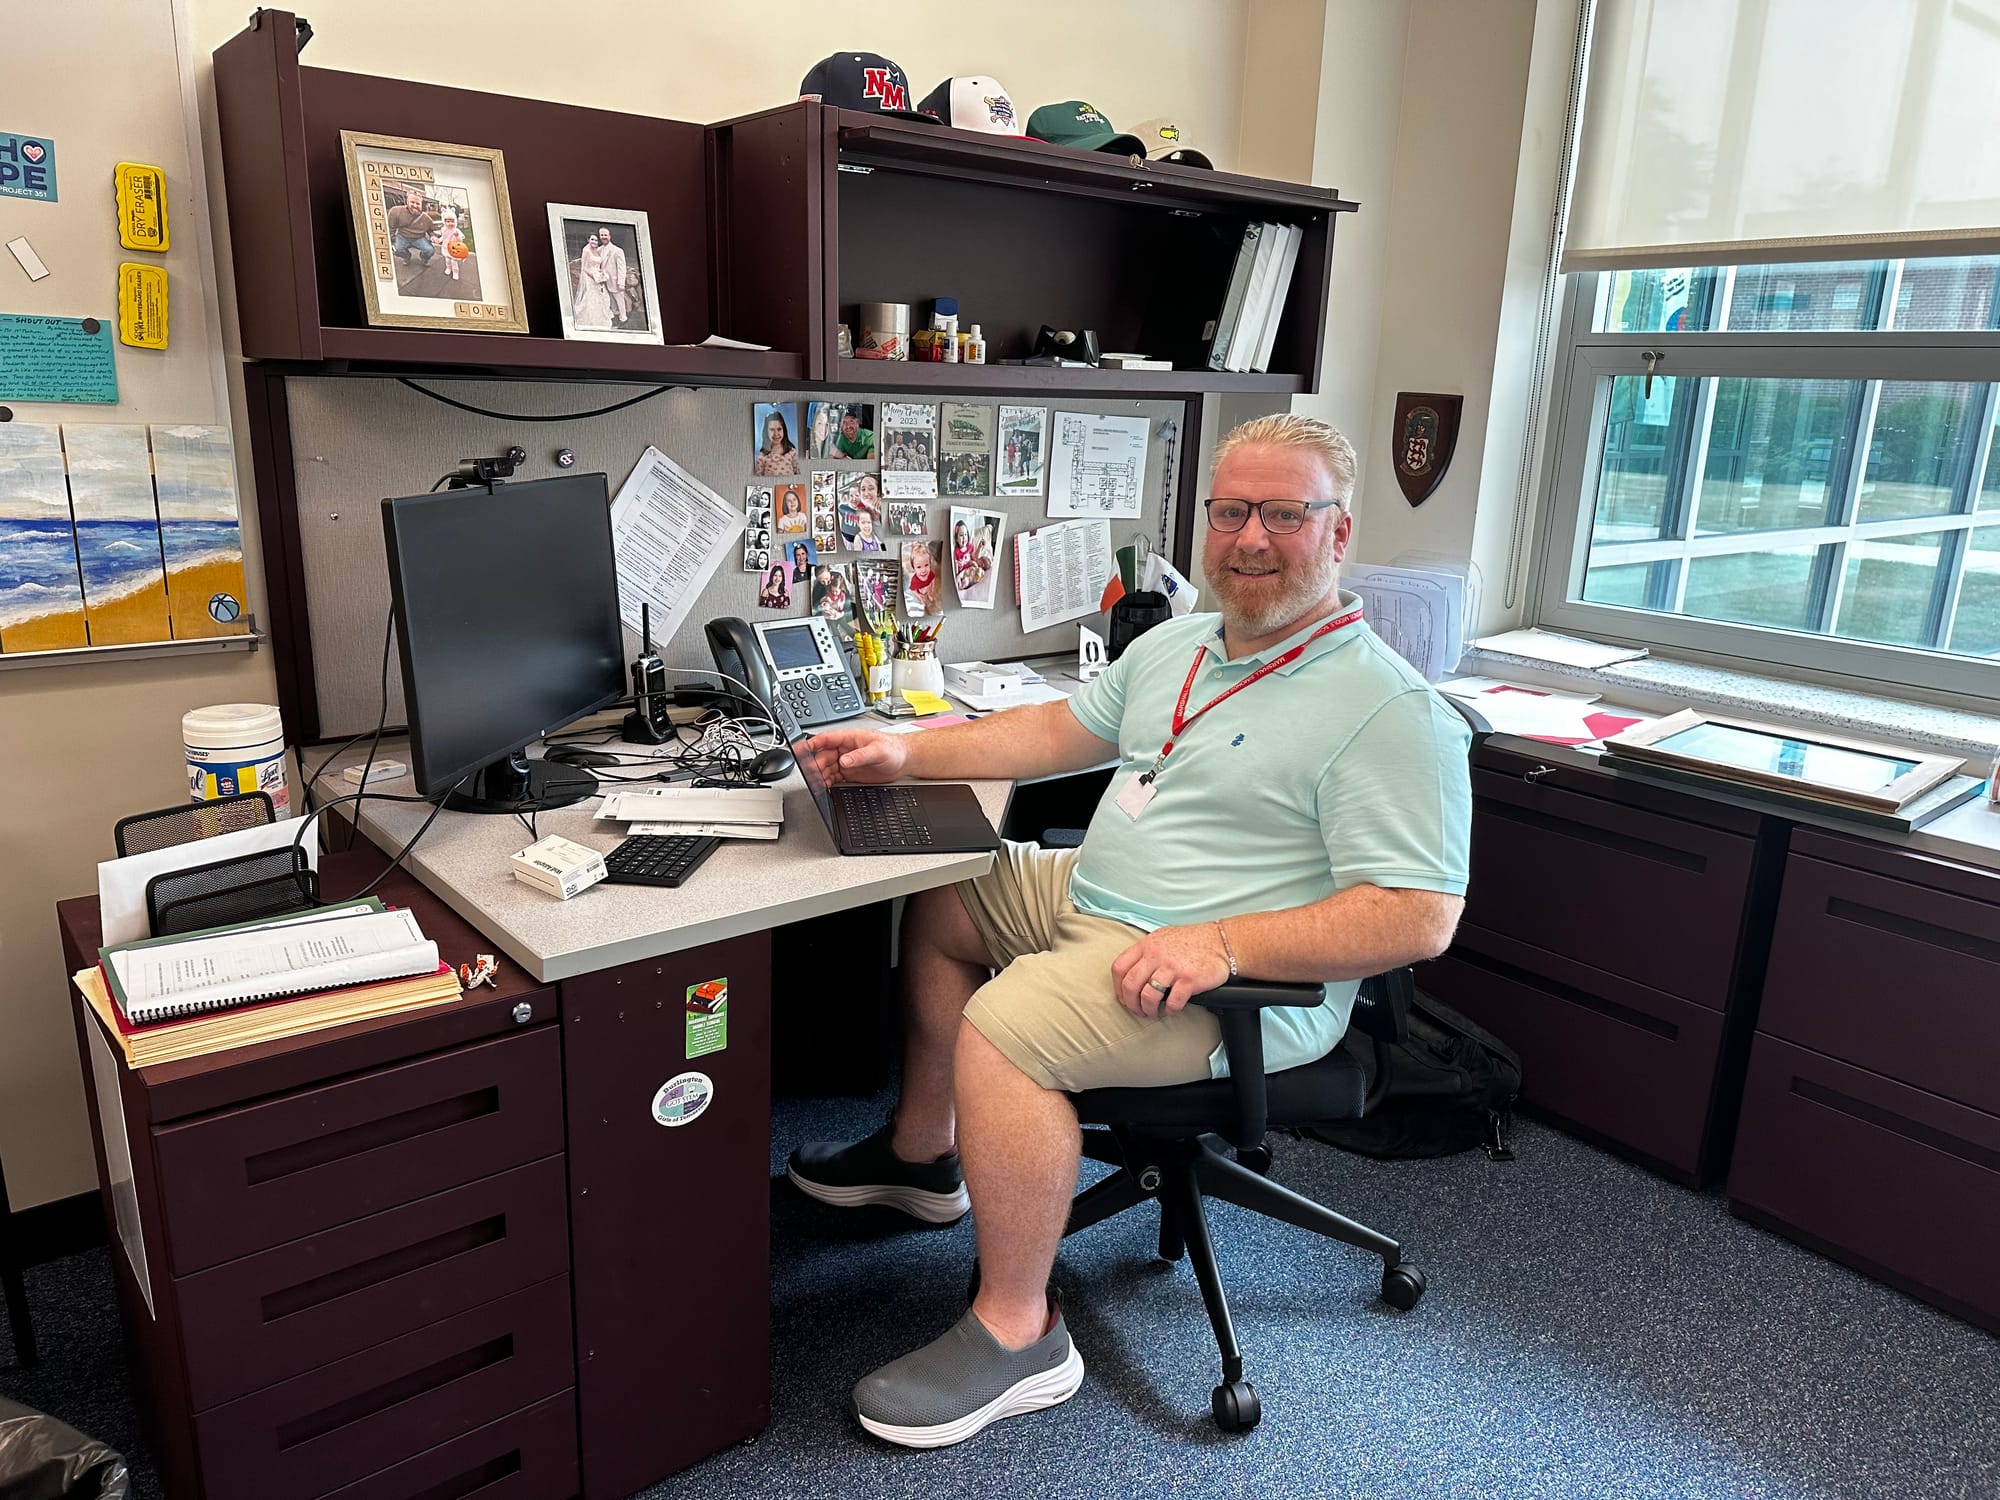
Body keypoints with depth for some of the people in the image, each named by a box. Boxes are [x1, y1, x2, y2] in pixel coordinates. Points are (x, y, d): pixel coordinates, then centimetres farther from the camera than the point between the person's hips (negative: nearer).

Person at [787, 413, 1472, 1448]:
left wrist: (1221, 945, -32)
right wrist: (907, 754, 6)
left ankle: (1017, 1332, -9)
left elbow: (1418, 917, -23)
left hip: (1248, 984, -9)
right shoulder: (1175, 646, 10)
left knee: (1002, 1025, -29)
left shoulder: (1389, 711, -18)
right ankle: (923, 1151, 31)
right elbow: (1063, 732, 17)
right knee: (938, 896, 18)